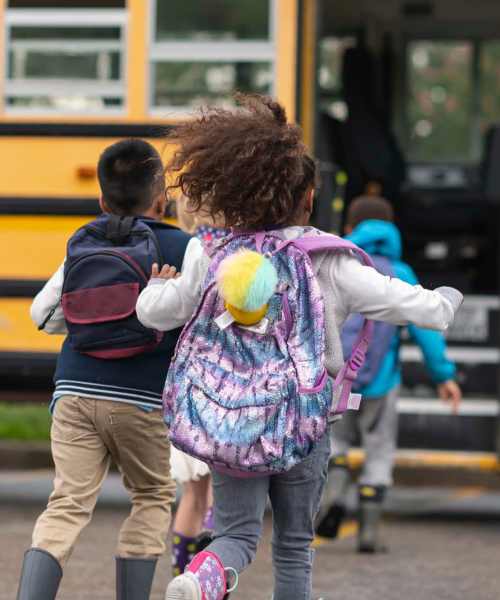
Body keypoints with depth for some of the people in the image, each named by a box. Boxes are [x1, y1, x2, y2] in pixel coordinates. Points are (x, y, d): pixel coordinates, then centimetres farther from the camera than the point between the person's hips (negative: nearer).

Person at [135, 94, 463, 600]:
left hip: (229, 419, 2)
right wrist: (446, 302, 17)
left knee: (236, 531, 3)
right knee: (294, 545, 13)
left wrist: (159, 285, 27)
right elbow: (411, 305, -6)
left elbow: (154, 312, 4)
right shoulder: (328, 264, -9)